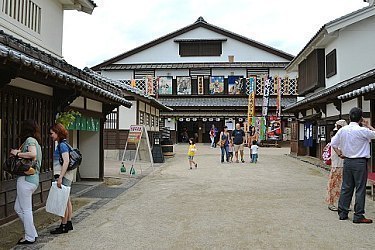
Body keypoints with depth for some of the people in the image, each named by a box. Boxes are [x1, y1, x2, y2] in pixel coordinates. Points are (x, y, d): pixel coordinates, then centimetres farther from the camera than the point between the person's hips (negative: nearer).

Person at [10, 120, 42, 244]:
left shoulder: (30, 139, -8)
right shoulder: (36, 141, 19)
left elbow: (32, 154, -26)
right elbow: (36, 156, 13)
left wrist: (18, 153, -13)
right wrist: (19, 152, 9)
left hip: (26, 178, -9)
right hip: (33, 179, 9)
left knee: (26, 209, 1)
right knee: (18, 208, 17)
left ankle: (30, 237, 11)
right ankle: (32, 233, 21)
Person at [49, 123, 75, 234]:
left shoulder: (62, 145, -14)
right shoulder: (61, 144, 15)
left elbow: (66, 161, -23)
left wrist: (60, 177, -25)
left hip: (63, 176, -10)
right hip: (66, 176, 10)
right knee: (67, 200, 15)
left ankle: (63, 226, 4)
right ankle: (69, 223, 23)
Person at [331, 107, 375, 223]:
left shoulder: (343, 130, 2)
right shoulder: (362, 130, -15)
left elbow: (333, 143, 9)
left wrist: (340, 154, 13)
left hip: (347, 161, 5)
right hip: (360, 162, -5)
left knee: (346, 187, 12)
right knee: (360, 189, 2)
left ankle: (342, 213, 18)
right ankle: (358, 216, 6)